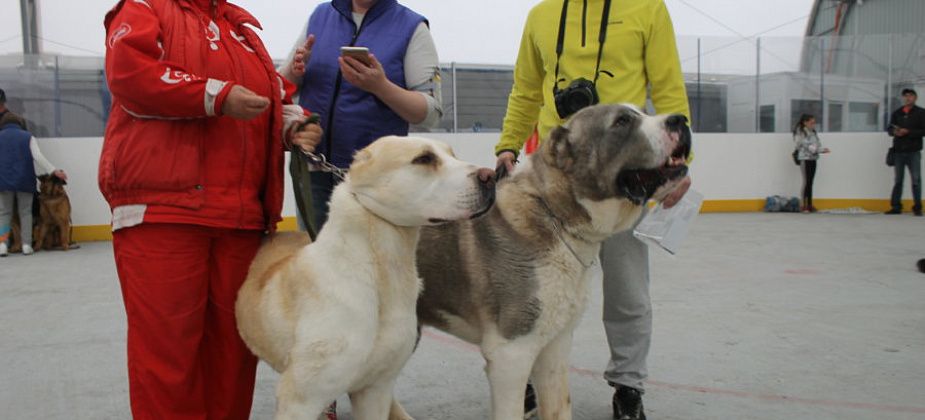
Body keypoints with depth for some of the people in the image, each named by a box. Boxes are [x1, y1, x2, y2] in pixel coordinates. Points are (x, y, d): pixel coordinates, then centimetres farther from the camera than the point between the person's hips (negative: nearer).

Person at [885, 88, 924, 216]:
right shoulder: (897, 113, 11)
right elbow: (889, 129, 13)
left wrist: (908, 132, -18)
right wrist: (894, 132, -9)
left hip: (914, 151, -3)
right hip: (898, 151, 3)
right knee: (898, 180, 8)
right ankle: (896, 206, 13)